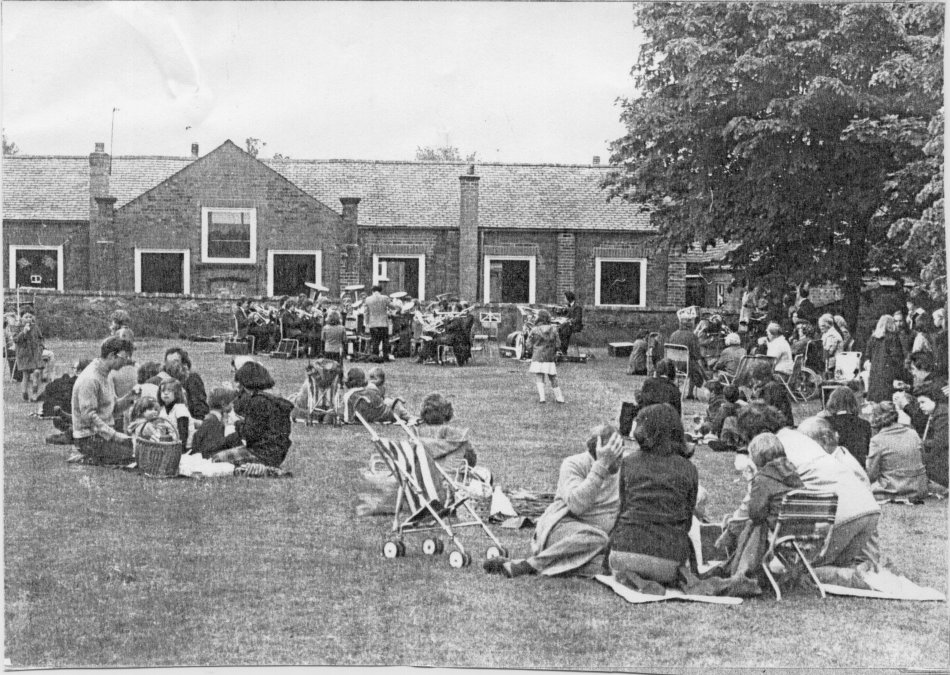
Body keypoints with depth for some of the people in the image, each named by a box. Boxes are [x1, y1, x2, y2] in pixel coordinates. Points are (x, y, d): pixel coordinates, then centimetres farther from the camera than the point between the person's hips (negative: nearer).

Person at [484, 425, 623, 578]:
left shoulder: (620, 468, 8)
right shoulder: (573, 464, -9)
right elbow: (576, 505, -27)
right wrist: (601, 465, -29)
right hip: (560, 527, -6)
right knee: (596, 538, -38)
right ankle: (530, 564, -28)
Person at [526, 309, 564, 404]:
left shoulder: (534, 330, -7)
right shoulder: (553, 329, -2)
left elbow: (529, 345, -4)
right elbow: (558, 344, 1)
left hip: (537, 358, -2)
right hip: (550, 359, 2)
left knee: (539, 379, 3)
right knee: (553, 379, 15)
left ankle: (541, 397, -13)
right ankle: (560, 397, 20)